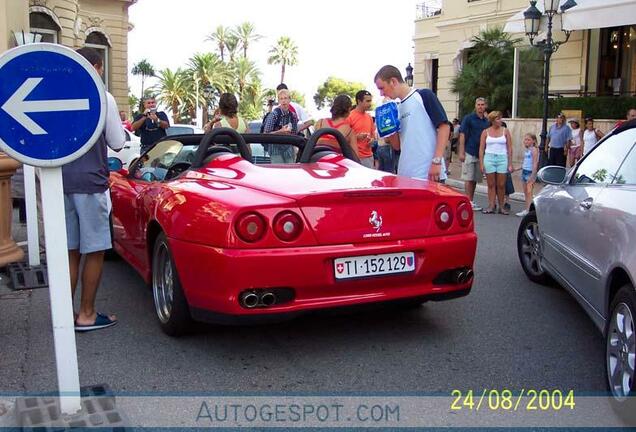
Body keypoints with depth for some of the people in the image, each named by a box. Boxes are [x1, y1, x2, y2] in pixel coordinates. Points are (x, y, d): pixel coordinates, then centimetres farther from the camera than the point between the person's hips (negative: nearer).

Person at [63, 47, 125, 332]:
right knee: (94, 251, 4)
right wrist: (116, 125, 15)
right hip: (90, 182, -6)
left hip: (61, 182, 6)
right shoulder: (102, 98, -6)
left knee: (70, 251, 13)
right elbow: (117, 143, -3)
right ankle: (87, 315, 9)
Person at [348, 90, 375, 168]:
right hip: (355, 157, -7)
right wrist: (357, 137, -21)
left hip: (369, 156, 7)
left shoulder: (370, 117, 14)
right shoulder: (350, 116, -7)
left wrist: (371, 139, 3)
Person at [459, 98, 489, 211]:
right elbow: (462, 135, -7)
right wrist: (461, 152, -14)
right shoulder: (468, 118, -3)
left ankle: (471, 201, 16)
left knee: (475, 179, 9)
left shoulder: (487, 121, 11)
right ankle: (469, 202, -1)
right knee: (469, 178, -4)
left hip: (481, 154, 5)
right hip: (469, 152, -5)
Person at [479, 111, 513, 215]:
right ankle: (491, 206, 7)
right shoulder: (485, 132, 5)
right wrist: (481, 163, -3)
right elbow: (481, 149, 4)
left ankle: (501, 207, 9)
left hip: (502, 159, 0)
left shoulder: (505, 131, 6)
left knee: (501, 185, 1)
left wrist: (510, 163, 0)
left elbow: (509, 148, 5)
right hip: (489, 158, 0)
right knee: (491, 184, 3)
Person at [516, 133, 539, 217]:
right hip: (524, 172, 8)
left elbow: (535, 164, -15)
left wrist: (532, 176, -19)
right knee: (525, 192, 8)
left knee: (529, 192, -13)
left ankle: (528, 210, -18)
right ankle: (527, 209, 13)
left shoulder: (534, 150, -10)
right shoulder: (526, 150, 13)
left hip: (530, 172, -8)